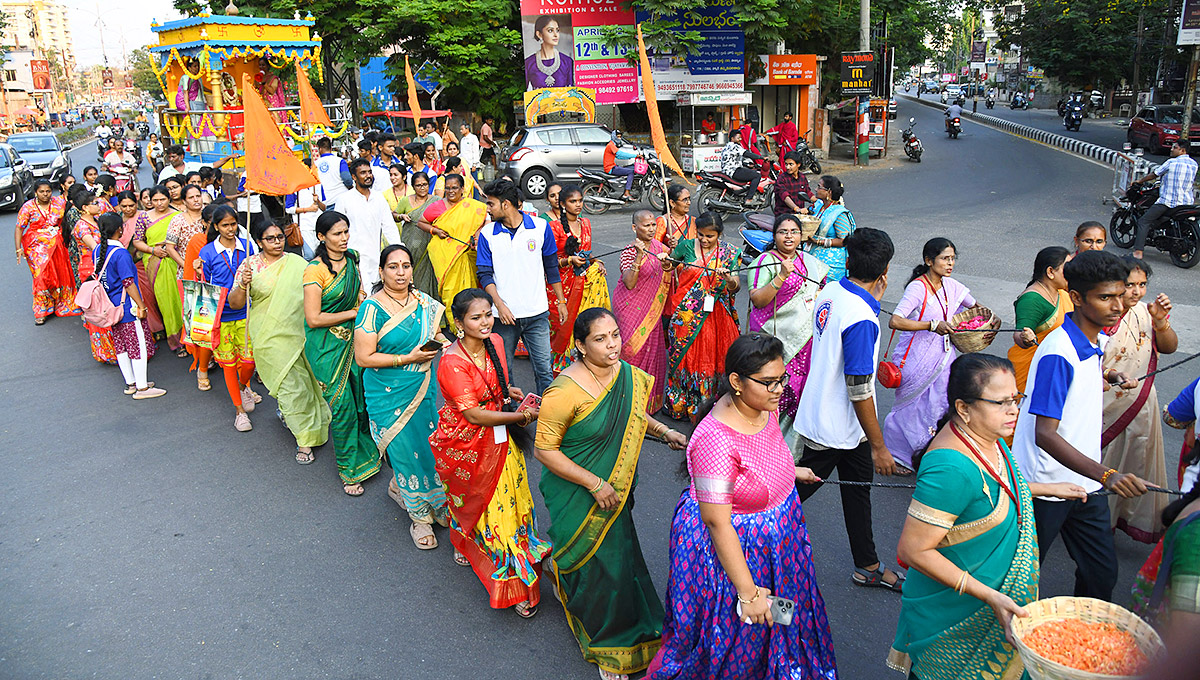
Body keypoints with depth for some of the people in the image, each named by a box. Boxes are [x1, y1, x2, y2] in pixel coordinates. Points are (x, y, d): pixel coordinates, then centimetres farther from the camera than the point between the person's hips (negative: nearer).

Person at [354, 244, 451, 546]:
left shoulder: (424, 302, 2)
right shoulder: (372, 308, -15)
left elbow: (435, 331, 19)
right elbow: (364, 357, -17)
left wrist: (441, 340, -5)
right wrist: (408, 358, -21)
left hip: (422, 388, 6)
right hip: (389, 395, -5)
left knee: (428, 445, 13)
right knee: (406, 451, 3)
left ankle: (399, 486, 43)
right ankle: (420, 517, 21)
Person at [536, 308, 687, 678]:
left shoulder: (626, 374, -6)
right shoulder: (566, 391, -28)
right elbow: (544, 450, -22)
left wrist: (664, 432, 0)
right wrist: (595, 484, -23)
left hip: (614, 489, 6)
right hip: (577, 493, -6)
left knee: (614, 548, 21)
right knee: (600, 565, 5)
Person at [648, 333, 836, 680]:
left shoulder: (765, 405, -11)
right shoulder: (717, 440, -36)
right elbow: (718, 523, -30)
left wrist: (788, 471, 31)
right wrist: (748, 592, -26)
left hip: (776, 535, 8)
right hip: (730, 546, -8)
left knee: (774, 618, 29)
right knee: (732, 633, 14)